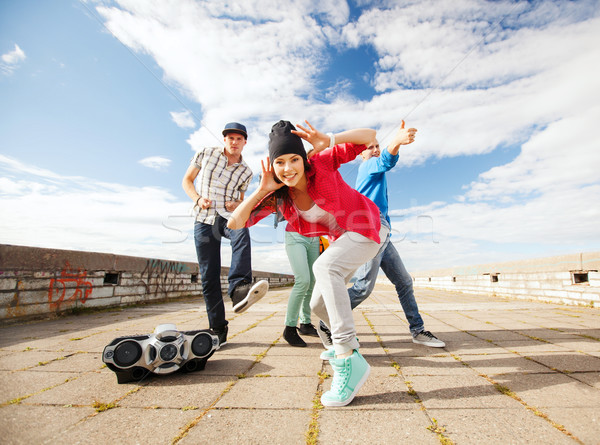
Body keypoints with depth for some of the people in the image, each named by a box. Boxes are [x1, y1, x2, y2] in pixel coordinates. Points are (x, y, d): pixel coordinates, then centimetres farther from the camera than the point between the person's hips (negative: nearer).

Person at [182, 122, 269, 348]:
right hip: (204, 220, 0)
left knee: (243, 233, -38)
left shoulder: (245, 171, 8)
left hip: (229, 218, 0)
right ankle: (218, 329, 7)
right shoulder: (206, 154, 5)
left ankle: (239, 288, -53)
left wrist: (237, 205, -5)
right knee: (209, 276, -3)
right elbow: (187, 180, 11)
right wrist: (198, 198, -8)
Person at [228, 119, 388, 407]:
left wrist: (329, 140, -40)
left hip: (368, 230, -6)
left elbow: (369, 136, -25)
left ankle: (350, 360, -32)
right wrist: (261, 190, -27)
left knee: (324, 266, -34)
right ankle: (345, 340, 40)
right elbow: (234, 223, -17)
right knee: (319, 305, 8)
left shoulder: (322, 163, -22)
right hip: (341, 238, 6)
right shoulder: (277, 196, -11)